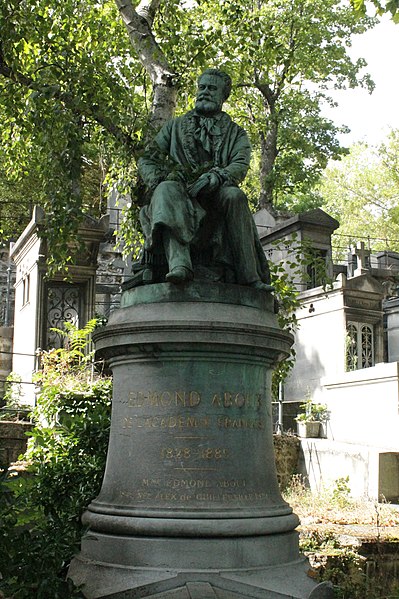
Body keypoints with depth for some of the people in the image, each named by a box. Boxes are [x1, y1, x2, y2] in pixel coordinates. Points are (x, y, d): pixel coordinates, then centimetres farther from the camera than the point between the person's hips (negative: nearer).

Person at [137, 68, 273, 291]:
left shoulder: (236, 134, 22)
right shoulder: (176, 126, 26)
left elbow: (240, 166, 1)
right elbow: (146, 160, 18)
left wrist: (217, 176, -23)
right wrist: (157, 182, -6)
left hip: (214, 194, 0)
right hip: (181, 191, 1)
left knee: (235, 195, -35)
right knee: (168, 188, -35)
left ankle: (248, 275, -37)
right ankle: (179, 263, -57)